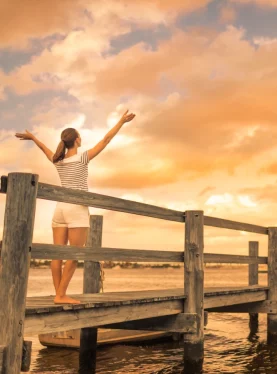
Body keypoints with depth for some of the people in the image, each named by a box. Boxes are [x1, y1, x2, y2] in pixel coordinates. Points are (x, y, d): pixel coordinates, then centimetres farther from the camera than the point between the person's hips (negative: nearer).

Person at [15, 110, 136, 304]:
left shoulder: (58, 160, 9)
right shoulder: (82, 158, -6)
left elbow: (44, 147, 29)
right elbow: (106, 139, -5)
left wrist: (32, 137, 47)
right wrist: (122, 121, 1)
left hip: (60, 208, 6)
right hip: (77, 209, -6)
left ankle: (59, 294, 3)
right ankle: (61, 295, -8)